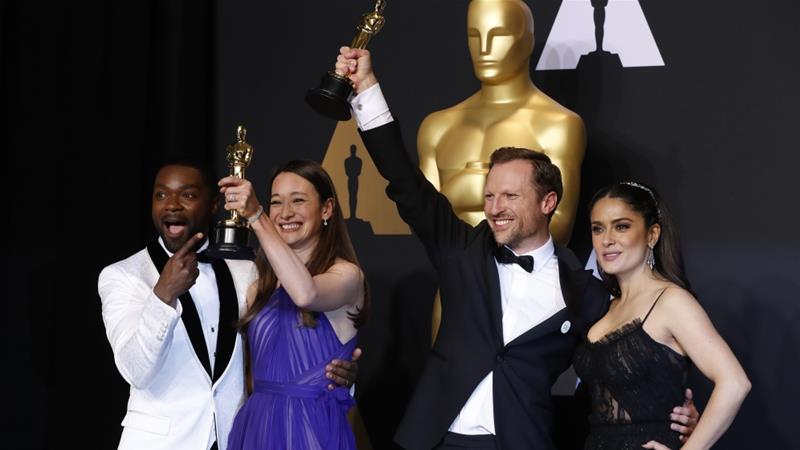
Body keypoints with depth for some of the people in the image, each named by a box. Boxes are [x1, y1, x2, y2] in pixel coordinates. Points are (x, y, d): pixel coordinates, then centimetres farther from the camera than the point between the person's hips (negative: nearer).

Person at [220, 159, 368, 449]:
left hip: (312, 426, -5)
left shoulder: (346, 274, -7)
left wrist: (255, 217, -28)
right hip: (256, 424, 5)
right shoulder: (261, 286, 9)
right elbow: (253, 370, 13)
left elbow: (306, 294, -30)